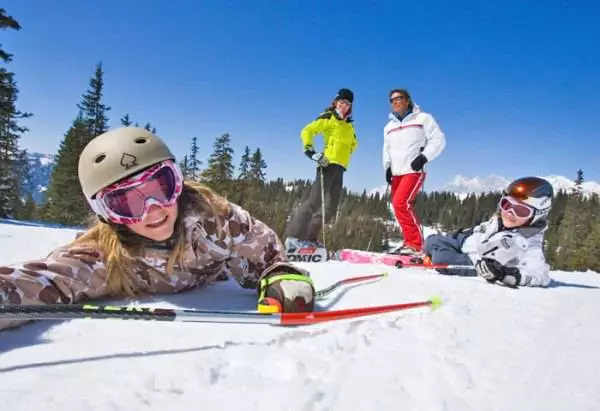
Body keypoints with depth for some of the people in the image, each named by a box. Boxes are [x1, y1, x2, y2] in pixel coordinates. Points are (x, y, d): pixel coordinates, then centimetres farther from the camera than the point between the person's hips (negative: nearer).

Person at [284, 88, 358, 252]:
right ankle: (294, 237, -18)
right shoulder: (328, 118, 1)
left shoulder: (348, 125, 21)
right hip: (328, 165, -8)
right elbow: (307, 131, -8)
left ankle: (310, 238, 10)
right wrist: (311, 152, -19)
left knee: (330, 207, 4)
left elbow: (353, 143, 37)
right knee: (315, 201, -17)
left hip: (340, 168, 8)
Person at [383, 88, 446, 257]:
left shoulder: (422, 118, 3)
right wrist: (387, 167, 11)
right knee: (399, 207, 3)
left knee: (401, 203, -24)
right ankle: (410, 243, 13)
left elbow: (438, 139, -2)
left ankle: (416, 245, -20)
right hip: (396, 173, 7)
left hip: (414, 171, -7)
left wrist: (424, 157, -15)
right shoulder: (389, 127, 20)